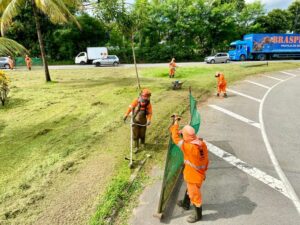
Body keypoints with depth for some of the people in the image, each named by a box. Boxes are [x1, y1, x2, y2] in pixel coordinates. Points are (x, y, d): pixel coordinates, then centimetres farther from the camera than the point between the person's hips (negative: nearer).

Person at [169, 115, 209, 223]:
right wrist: (204, 171, 17)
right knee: (189, 189, 31)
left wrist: (176, 122, -13)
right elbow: (206, 160, 1)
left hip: (193, 176, -8)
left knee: (195, 194, 15)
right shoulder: (202, 144, -12)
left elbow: (175, 138, -23)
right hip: (200, 173, 8)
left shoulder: (188, 147, -35)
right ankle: (185, 204, 56)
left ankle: (198, 215, 38)